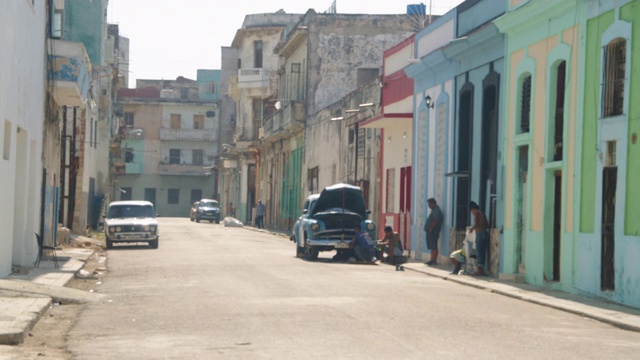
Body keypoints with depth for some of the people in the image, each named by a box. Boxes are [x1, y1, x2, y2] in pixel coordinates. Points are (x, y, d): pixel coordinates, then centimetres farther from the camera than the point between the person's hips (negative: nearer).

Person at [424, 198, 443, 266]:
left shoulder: (436, 211, -14)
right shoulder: (434, 210, 20)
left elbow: (435, 221, -23)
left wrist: (430, 228, -20)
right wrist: (429, 229, 17)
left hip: (433, 232, -11)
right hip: (431, 232, 11)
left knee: (433, 247, -10)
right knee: (432, 247, 11)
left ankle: (433, 260, -11)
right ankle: (433, 260, 14)